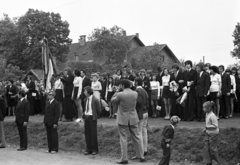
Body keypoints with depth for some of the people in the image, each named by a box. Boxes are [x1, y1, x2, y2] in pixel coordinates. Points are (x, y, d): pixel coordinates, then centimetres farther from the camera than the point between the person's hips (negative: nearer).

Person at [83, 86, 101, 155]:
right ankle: (88, 149, 15)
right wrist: (85, 115, 11)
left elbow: (99, 110, -5)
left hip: (92, 117, -6)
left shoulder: (95, 100, -11)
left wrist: (95, 117, 3)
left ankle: (94, 149, 9)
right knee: (87, 133, 7)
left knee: (93, 134, -1)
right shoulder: (85, 100, 8)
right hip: (86, 117, 6)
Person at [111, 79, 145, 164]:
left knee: (123, 139, 4)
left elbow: (113, 100, -2)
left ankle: (124, 158, 6)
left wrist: (116, 92, 12)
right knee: (136, 137, 14)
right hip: (133, 118, 4)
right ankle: (141, 156, 20)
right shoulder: (135, 94, -3)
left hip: (123, 119, -4)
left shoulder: (120, 94, -17)